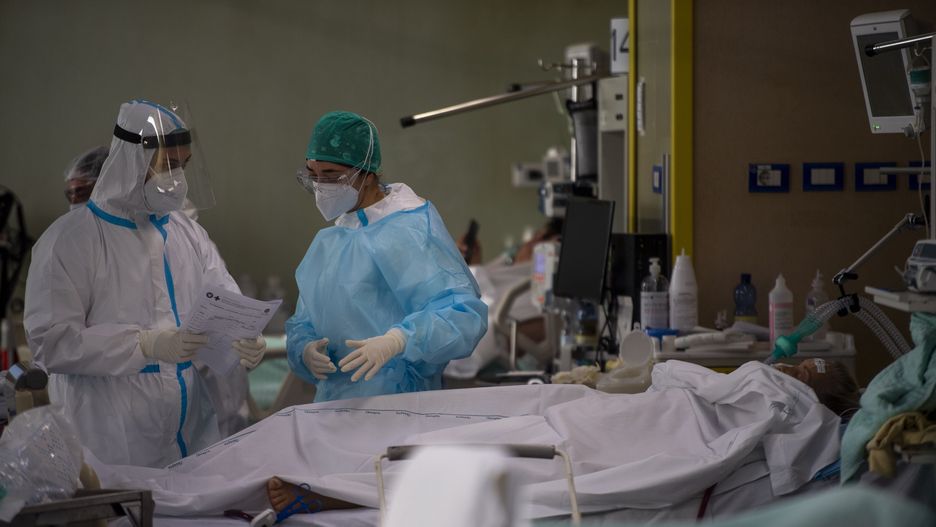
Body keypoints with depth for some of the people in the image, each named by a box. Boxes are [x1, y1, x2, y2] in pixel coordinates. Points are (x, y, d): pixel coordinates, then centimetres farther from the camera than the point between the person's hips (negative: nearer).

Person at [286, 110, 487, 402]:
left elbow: (463, 312, -18)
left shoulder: (407, 231, -8)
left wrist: (395, 341, -34)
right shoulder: (328, 241, 15)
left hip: (398, 401, -8)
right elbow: (303, 323, 18)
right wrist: (305, 350, -5)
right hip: (334, 403, 8)